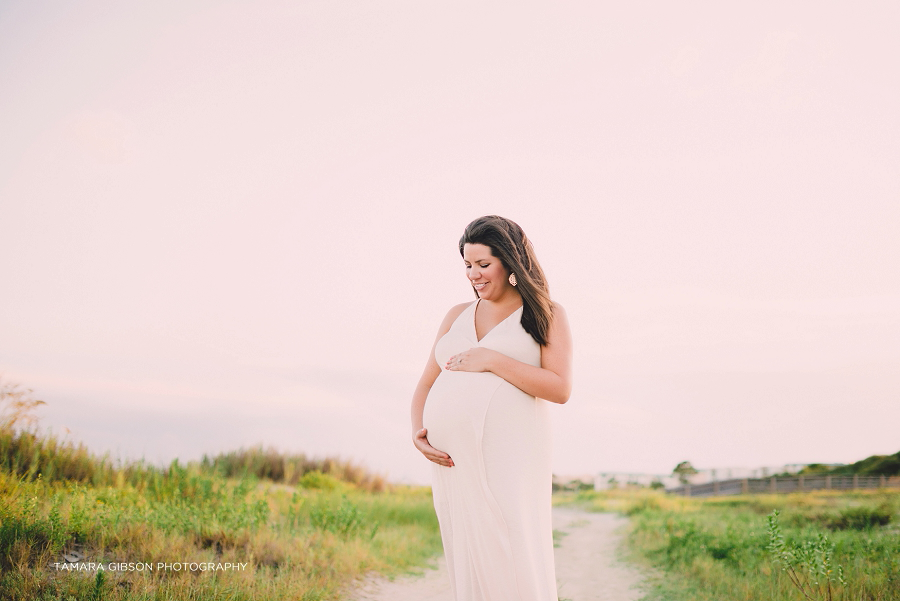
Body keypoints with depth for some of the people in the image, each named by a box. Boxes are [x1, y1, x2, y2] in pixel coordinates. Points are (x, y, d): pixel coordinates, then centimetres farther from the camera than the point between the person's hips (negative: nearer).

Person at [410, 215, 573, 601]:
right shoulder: (458, 316, 18)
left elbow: (560, 389, -6)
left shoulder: (546, 316, 6)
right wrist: (417, 432, 1)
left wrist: (491, 360, -11)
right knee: (469, 565, 5)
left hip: (510, 457, -4)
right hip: (453, 460, 5)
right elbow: (427, 383, 20)